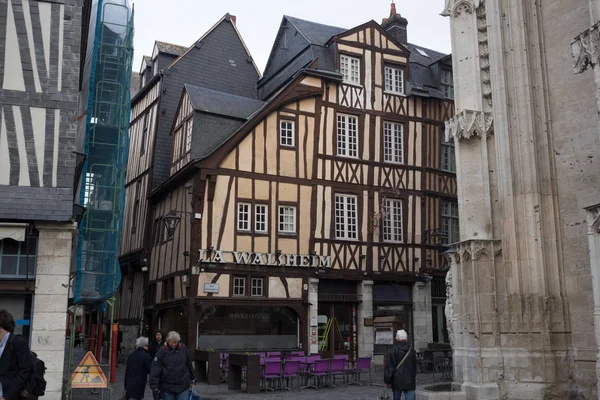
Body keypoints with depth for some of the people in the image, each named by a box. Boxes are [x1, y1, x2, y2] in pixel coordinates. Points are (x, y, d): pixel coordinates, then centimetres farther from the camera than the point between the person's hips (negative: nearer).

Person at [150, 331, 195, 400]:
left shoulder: (183, 348, 1)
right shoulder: (162, 351, -7)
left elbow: (189, 365, 10)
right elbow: (155, 370, -11)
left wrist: (192, 379, 16)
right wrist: (154, 387, -16)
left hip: (183, 386, 1)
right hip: (167, 388, -1)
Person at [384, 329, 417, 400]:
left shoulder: (394, 350, -9)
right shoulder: (411, 350, 6)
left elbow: (390, 367, -9)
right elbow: (414, 366, 15)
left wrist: (387, 381, -2)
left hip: (397, 381, -3)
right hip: (410, 381, 3)